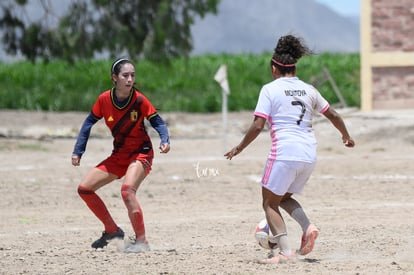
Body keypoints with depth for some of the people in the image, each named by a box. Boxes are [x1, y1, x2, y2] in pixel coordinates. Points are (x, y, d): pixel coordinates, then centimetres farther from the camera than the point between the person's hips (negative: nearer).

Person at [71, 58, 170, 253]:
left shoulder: (139, 100, -16)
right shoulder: (104, 99, -8)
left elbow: (157, 122, -8)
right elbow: (89, 123, 4)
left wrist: (164, 140, -27)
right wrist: (78, 152, 1)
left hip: (140, 153, -5)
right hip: (118, 155, 5)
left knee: (127, 190, -32)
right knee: (84, 188, 2)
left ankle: (141, 241, -24)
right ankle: (112, 230, 17)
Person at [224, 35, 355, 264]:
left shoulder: (270, 89, -2)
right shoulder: (308, 90, 13)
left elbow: (258, 125, -9)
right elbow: (333, 116, 22)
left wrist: (239, 148, 3)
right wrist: (346, 136, 39)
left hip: (284, 153, -6)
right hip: (309, 154, 6)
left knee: (270, 203, 6)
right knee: (283, 197, 23)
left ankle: (285, 251, -9)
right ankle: (308, 227, -3)